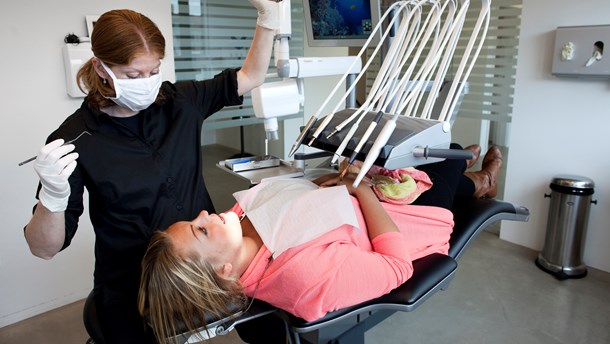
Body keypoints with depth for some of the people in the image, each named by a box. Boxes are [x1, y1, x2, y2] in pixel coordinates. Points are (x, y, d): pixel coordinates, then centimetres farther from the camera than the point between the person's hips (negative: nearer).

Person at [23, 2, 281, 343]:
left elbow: (250, 77, 6)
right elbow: (45, 248, -11)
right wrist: (53, 196, -31)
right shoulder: (75, 137, -14)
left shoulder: (180, 101, -5)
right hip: (132, 294, -3)